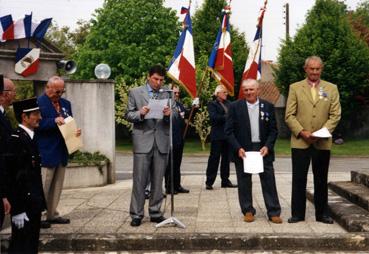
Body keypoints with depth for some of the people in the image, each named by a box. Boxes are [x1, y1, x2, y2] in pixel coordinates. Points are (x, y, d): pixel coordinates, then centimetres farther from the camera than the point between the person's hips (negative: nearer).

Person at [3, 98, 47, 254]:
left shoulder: (31, 137, 11)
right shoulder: (15, 140, -17)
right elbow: (11, 177, -21)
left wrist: (40, 202, 15)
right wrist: (17, 210, -21)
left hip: (34, 204, 9)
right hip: (23, 204, -9)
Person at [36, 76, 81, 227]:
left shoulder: (65, 104, 14)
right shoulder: (39, 103, -9)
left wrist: (76, 131, -1)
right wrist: (54, 121, -25)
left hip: (62, 153, 7)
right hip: (46, 153, -7)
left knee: (57, 187, 13)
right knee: (43, 187, -3)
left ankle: (52, 214, 22)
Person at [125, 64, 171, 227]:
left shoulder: (166, 95, 12)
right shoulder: (135, 93, 5)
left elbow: (170, 121, 12)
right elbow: (128, 115, 4)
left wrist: (168, 115, -11)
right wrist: (140, 113, -16)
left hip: (161, 142, 3)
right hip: (143, 141, -3)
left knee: (158, 180, 7)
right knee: (139, 180, -2)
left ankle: (155, 212, 16)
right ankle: (136, 214, 4)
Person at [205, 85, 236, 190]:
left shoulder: (228, 103, 16)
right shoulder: (212, 104, -2)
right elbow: (213, 117, -16)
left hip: (228, 135, 6)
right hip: (217, 135, -6)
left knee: (226, 158, 10)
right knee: (214, 158, -4)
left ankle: (225, 180, 17)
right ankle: (209, 182, 0)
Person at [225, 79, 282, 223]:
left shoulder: (268, 106, 4)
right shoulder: (235, 107, 0)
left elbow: (273, 130, 5)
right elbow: (229, 131, -1)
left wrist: (267, 146, -9)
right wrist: (238, 148, -11)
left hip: (263, 149, 1)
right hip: (242, 150, 0)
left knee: (269, 181, 1)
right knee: (244, 183, 5)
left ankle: (274, 212, 8)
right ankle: (248, 211, 17)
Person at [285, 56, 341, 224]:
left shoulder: (331, 89, 8)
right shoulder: (295, 88, 4)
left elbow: (335, 115, 2)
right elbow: (289, 115, -1)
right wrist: (302, 132, -13)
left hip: (323, 143, 1)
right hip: (300, 142, -1)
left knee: (321, 180, 9)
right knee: (298, 179, 2)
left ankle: (322, 214, 18)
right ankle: (297, 213, 11)